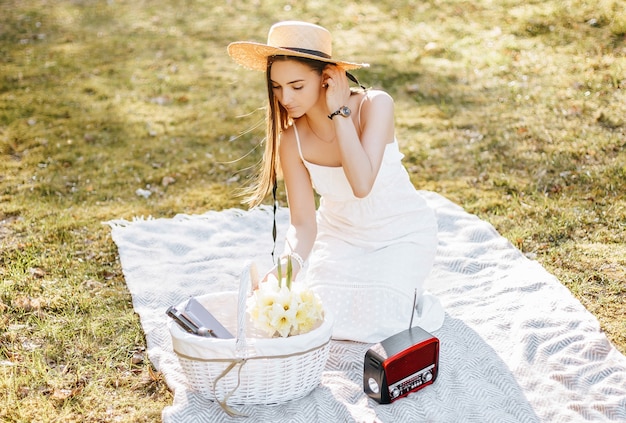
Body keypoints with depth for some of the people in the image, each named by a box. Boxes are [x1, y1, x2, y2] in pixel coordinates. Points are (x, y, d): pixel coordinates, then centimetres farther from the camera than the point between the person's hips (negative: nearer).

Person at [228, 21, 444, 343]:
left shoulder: (374, 105, -26)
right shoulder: (290, 140, -17)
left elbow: (362, 184, -38)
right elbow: (302, 221, -17)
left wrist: (339, 112, -33)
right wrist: (290, 260, -38)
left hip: (402, 234, -3)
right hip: (341, 234, 3)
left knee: (374, 325, -19)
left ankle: (412, 300, 14)